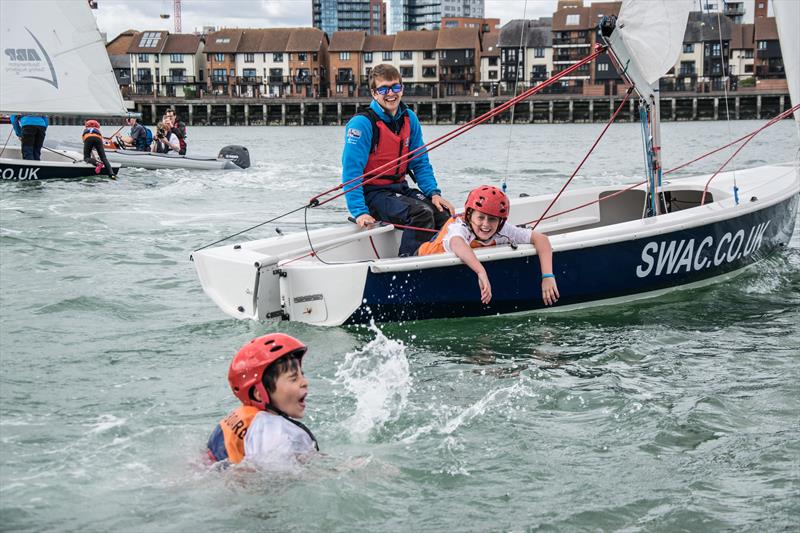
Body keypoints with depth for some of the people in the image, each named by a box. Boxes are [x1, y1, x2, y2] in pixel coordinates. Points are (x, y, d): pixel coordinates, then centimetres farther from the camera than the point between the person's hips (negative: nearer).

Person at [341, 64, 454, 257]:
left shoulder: (410, 119, 6)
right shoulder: (362, 123, -15)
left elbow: (420, 163, 12)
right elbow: (351, 172, -20)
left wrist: (434, 192, -4)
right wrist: (360, 212, -29)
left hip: (400, 189, 7)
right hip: (373, 194, -7)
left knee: (443, 213, -15)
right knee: (422, 213, -29)